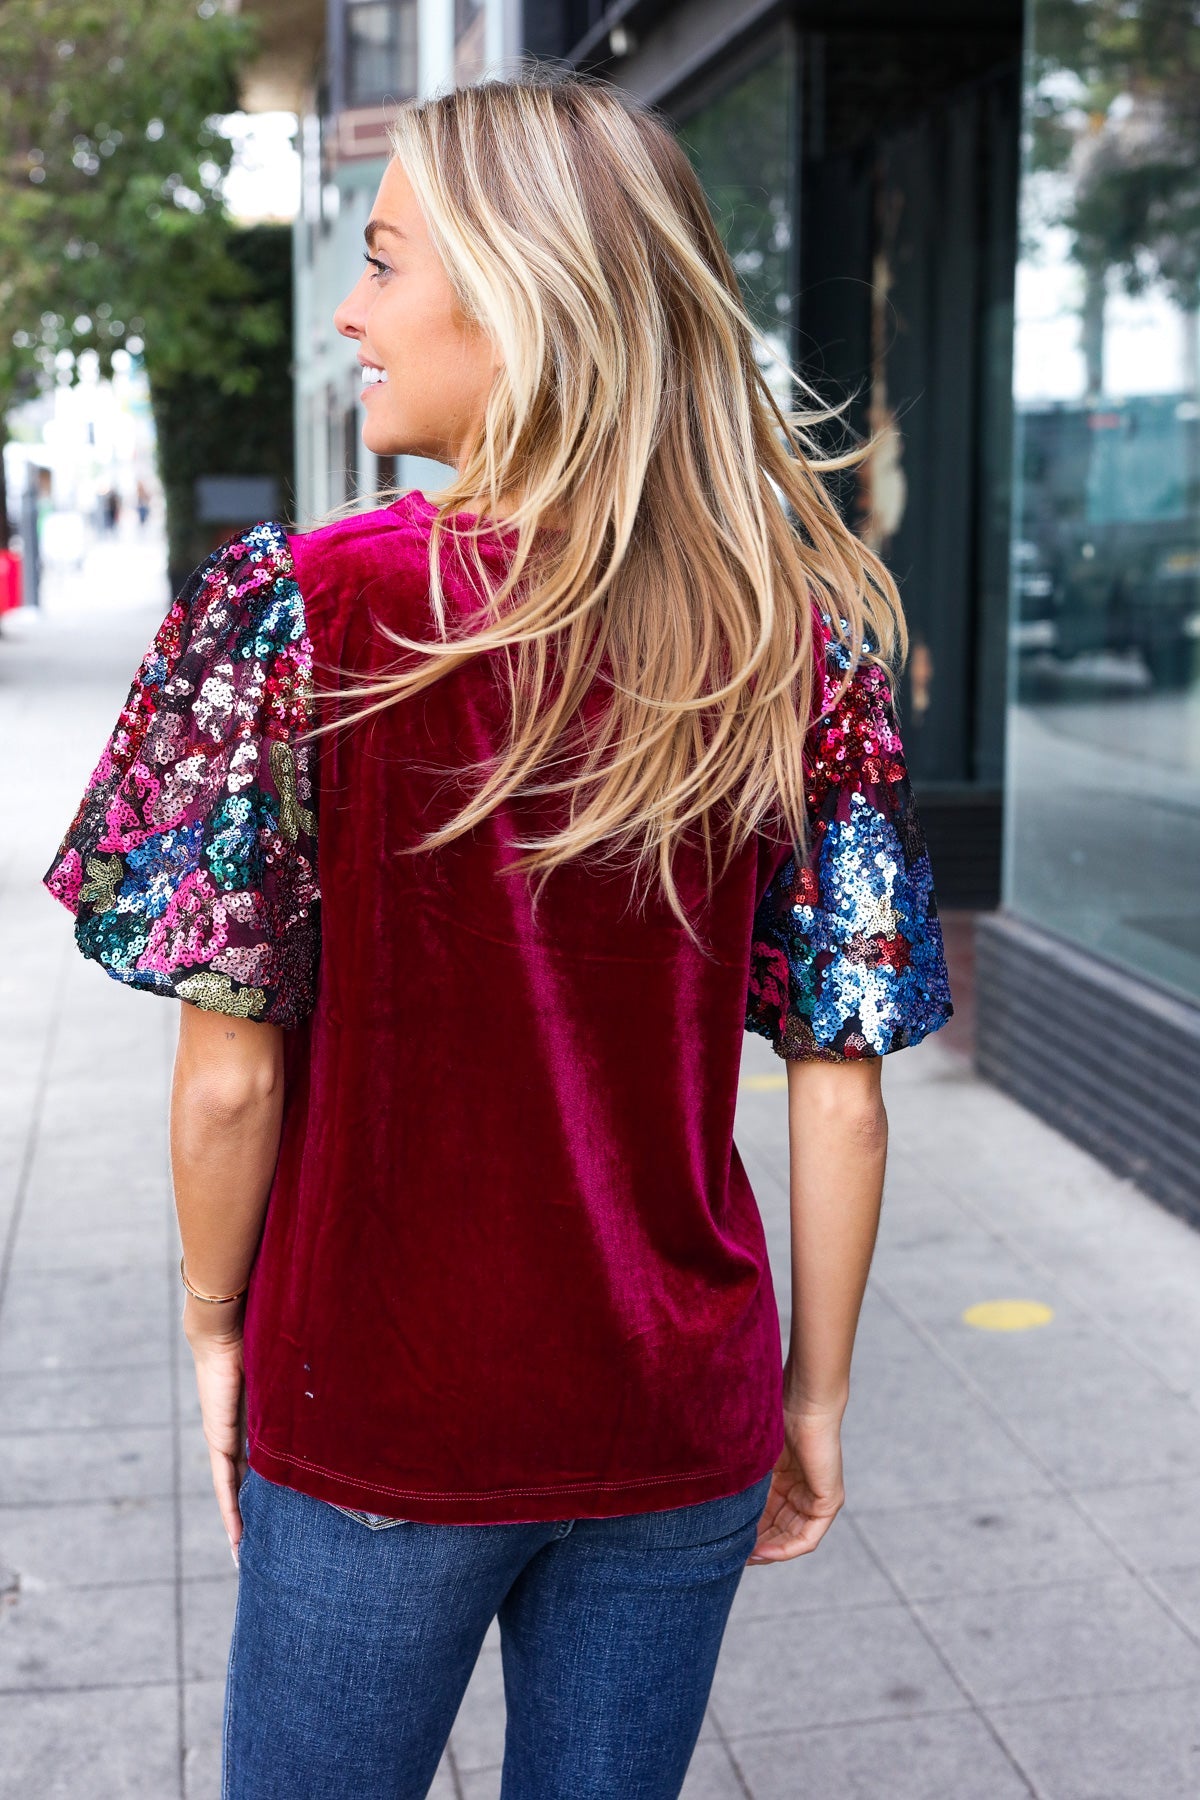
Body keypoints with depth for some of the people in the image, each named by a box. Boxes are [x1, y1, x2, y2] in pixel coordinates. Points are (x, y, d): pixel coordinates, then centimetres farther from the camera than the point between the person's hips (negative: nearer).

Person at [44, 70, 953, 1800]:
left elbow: (232, 1078, -13)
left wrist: (217, 1322, 5)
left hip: (374, 1414, -2)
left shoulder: (298, 613, -16)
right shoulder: (799, 637, -7)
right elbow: (843, 1080, -4)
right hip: (685, 1428, 3)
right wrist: (816, 1393, 8)